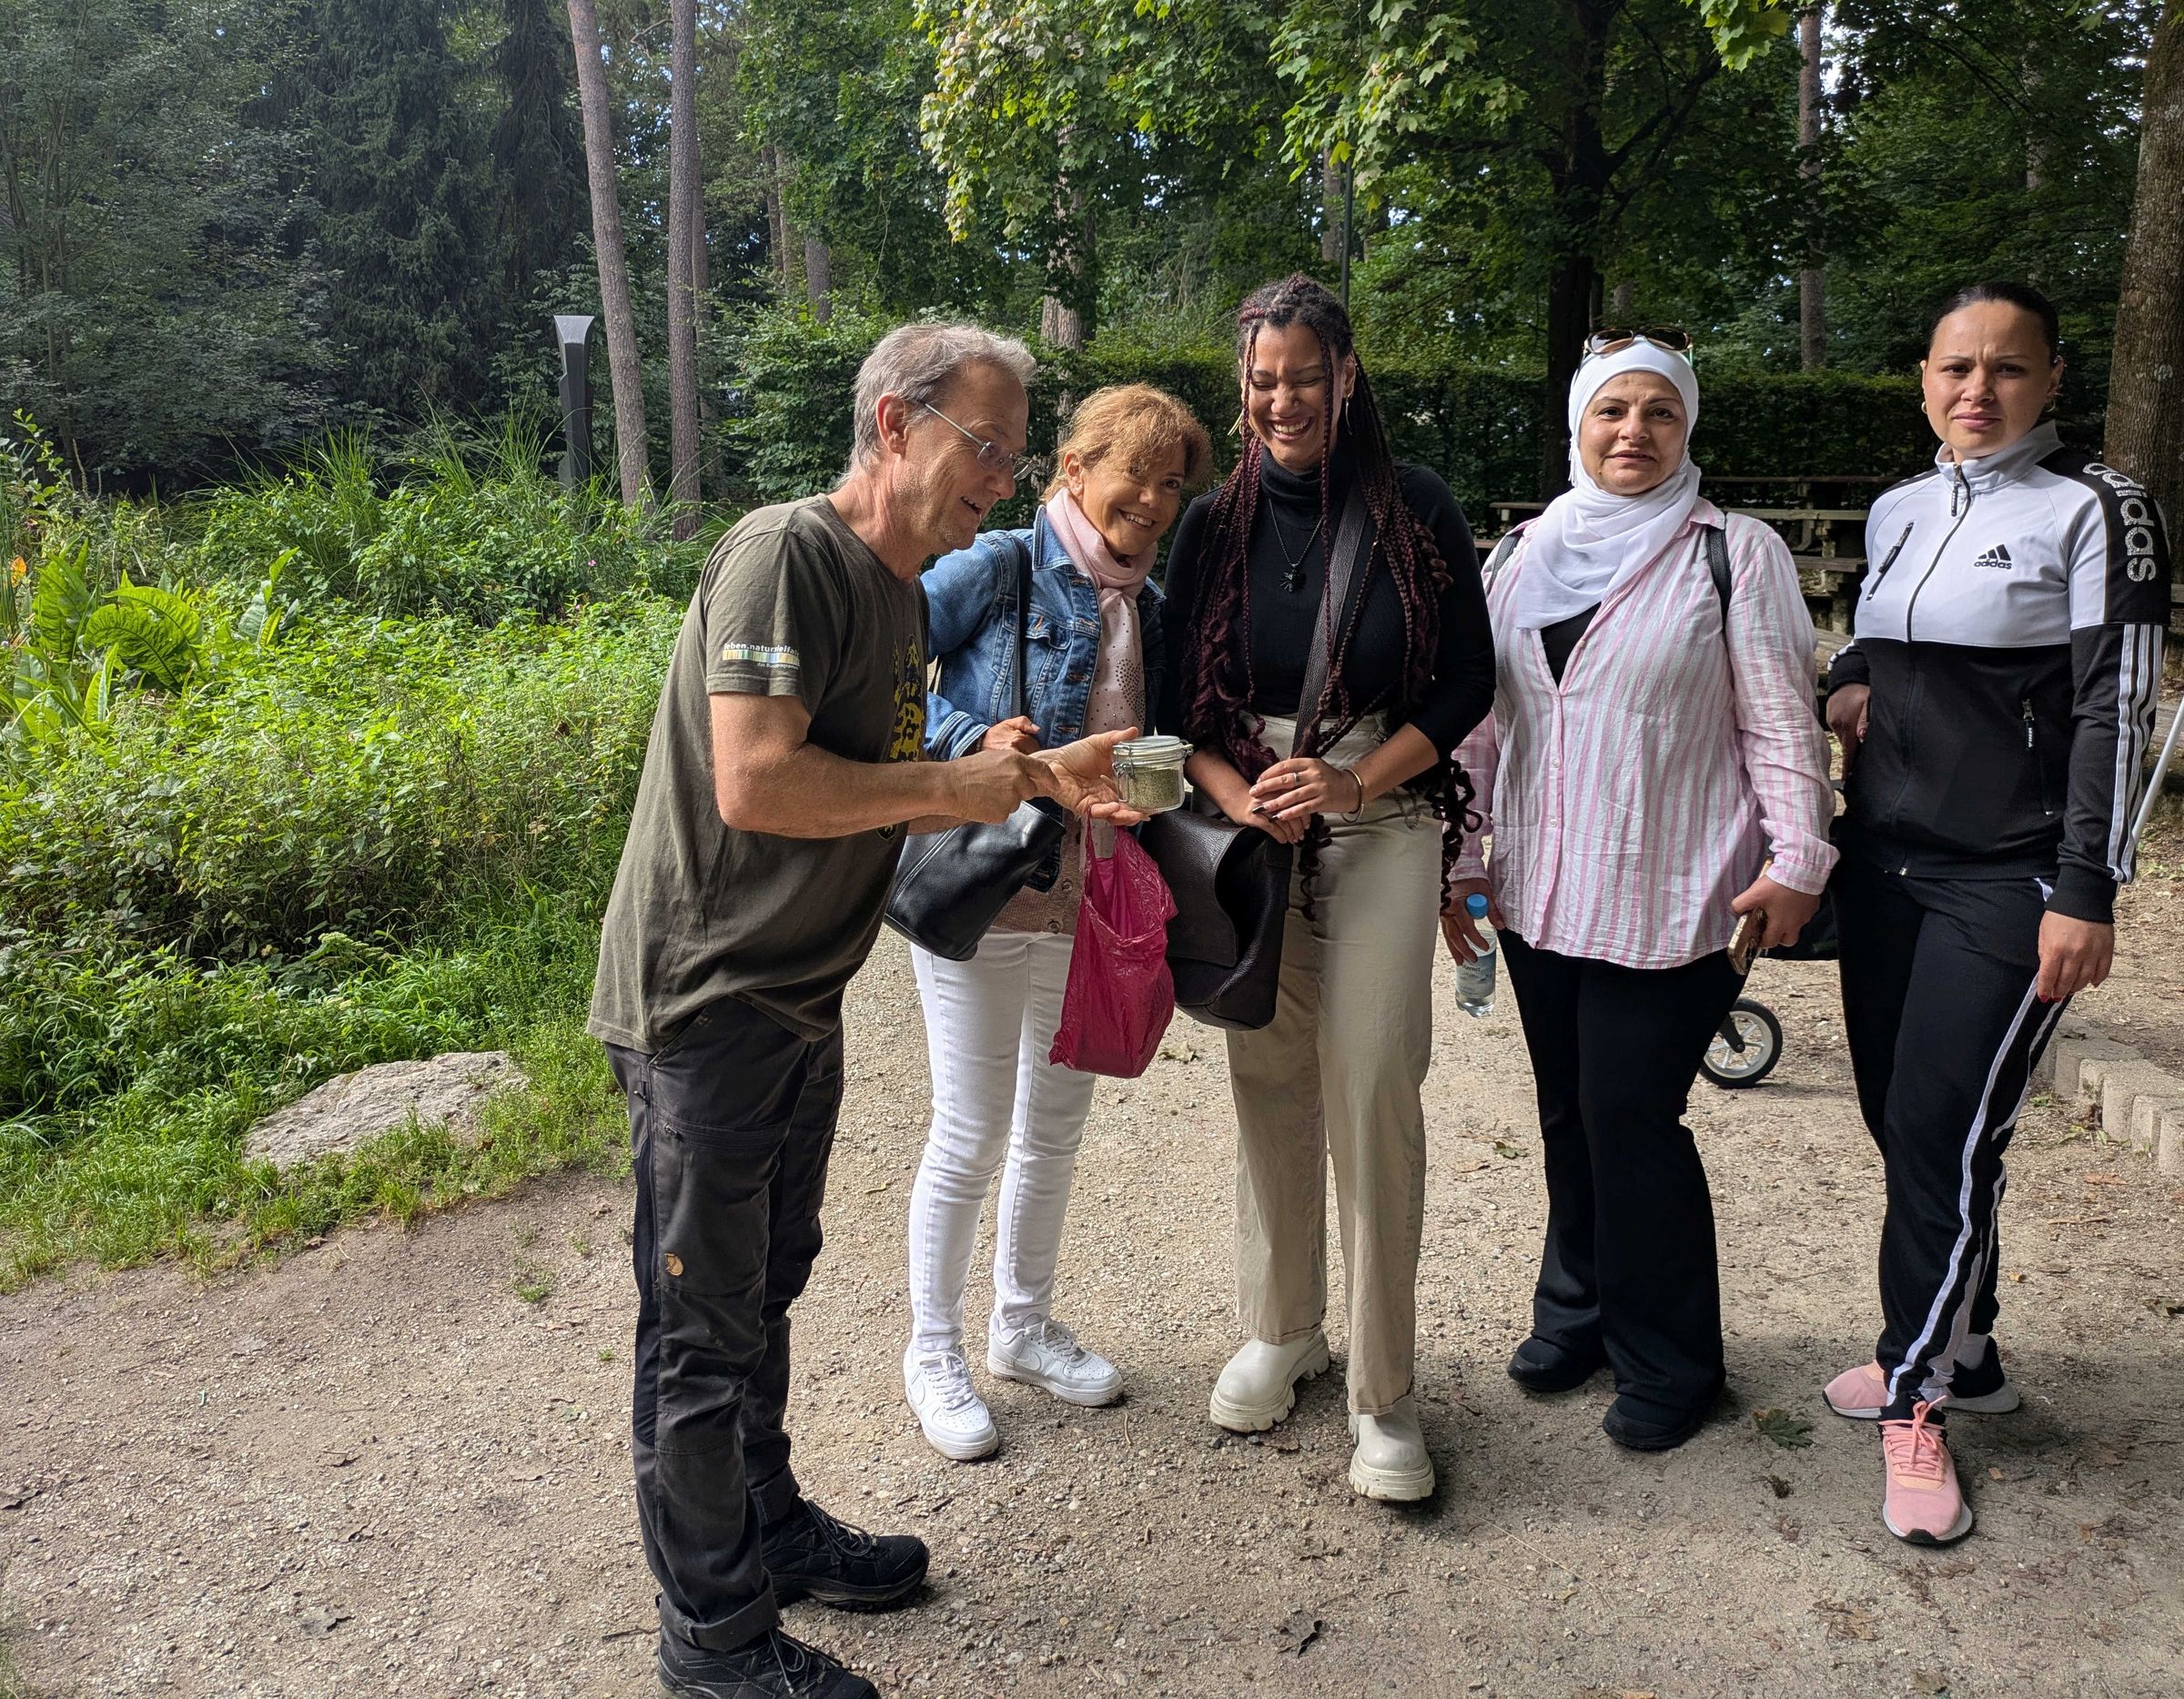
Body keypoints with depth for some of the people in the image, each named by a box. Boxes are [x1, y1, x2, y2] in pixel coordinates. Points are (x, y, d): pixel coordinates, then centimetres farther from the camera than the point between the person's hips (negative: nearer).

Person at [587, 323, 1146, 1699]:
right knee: (704, 1326, 5)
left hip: (800, 1003, 9)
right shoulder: (784, 556, -19)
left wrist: (1038, 775, 4)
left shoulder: (902, 591, 11)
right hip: (707, 1002, -9)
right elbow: (755, 784, -29)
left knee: (767, 1286, 23)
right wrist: (957, 784, -18)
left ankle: (769, 1525, 41)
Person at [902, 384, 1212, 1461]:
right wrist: (973, 744, -26)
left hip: (1085, 898, 7)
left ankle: (1023, 1327, 38)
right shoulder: (1002, 567, -11)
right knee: (973, 1135, 3)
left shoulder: (1147, 607, 10)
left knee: (1057, 1125, 17)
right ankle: (933, 1353, 24)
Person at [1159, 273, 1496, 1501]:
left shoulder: (1417, 510, 1)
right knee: (1270, 1082, 6)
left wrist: (1353, 781, -11)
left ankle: (1384, 1390, 6)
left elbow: (1469, 681, 1)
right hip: (1252, 828, 2)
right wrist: (1239, 798, -11)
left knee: (1374, 1089, -7)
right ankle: (1281, 1329, 26)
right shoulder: (1218, 525, 7)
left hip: (1384, 823, -2)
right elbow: (1183, 696, 7)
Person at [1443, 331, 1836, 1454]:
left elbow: (1781, 719, -4)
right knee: (1566, 1110, 13)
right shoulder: (1526, 555, 11)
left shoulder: (1734, 553, -2)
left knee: (1631, 1117, -3)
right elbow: (1481, 720, 13)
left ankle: (1668, 1361, 17)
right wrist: (1461, 861, 12)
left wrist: (1796, 858, -10)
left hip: (1674, 898, -5)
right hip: (1541, 889, 5)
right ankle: (1578, 1309, 32)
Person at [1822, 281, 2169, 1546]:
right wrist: (1846, 683, 0)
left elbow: (2117, 708, -10)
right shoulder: (1898, 511, 11)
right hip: (1884, 859, 6)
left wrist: (2086, 894, -15)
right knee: (1903, 1121, 11)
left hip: (2006, 880, -6)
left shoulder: (2095, 511, -7)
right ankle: (1961, 1356, 30)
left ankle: (1916, 1396, 12)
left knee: (1945, 1140, -6)